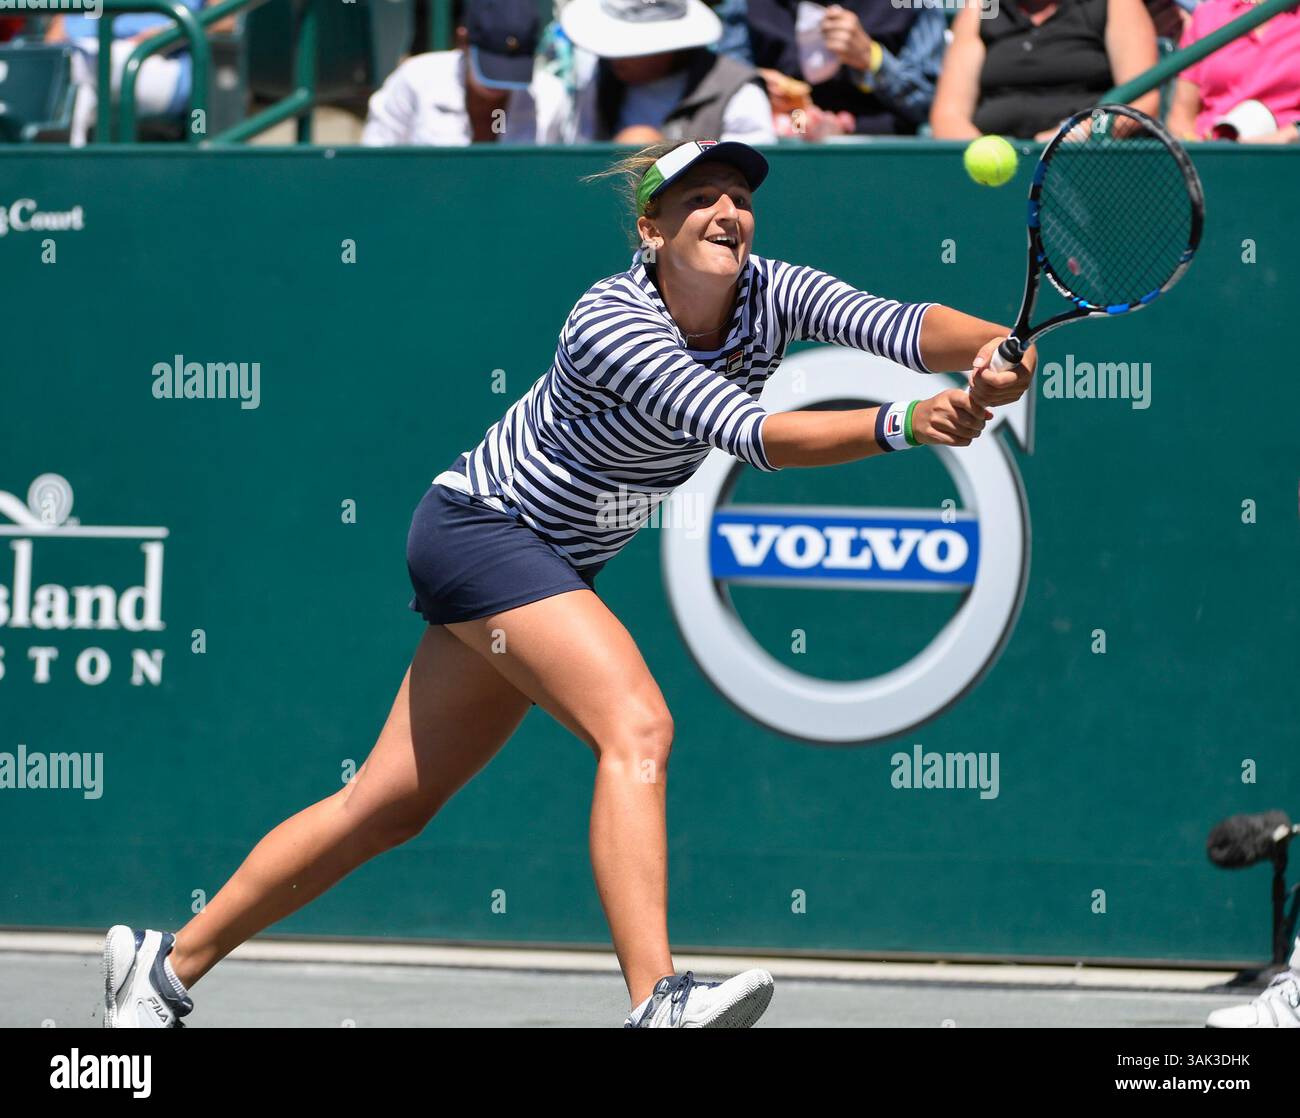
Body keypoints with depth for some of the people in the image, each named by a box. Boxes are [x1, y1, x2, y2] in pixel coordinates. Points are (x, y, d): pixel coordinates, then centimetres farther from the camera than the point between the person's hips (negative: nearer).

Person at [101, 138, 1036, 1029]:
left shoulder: (771, 298, -7)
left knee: (389, 804, 11)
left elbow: (906, 326, -23)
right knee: (636, 727, -28)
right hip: (481, 527, -8)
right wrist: (902, 423, -50)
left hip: (554, 566, 8)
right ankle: (658, 1002, -39)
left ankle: (166, 965, 21)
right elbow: (750, 434, -38)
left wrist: (991, 350, -44)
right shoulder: (610, 325, -27)